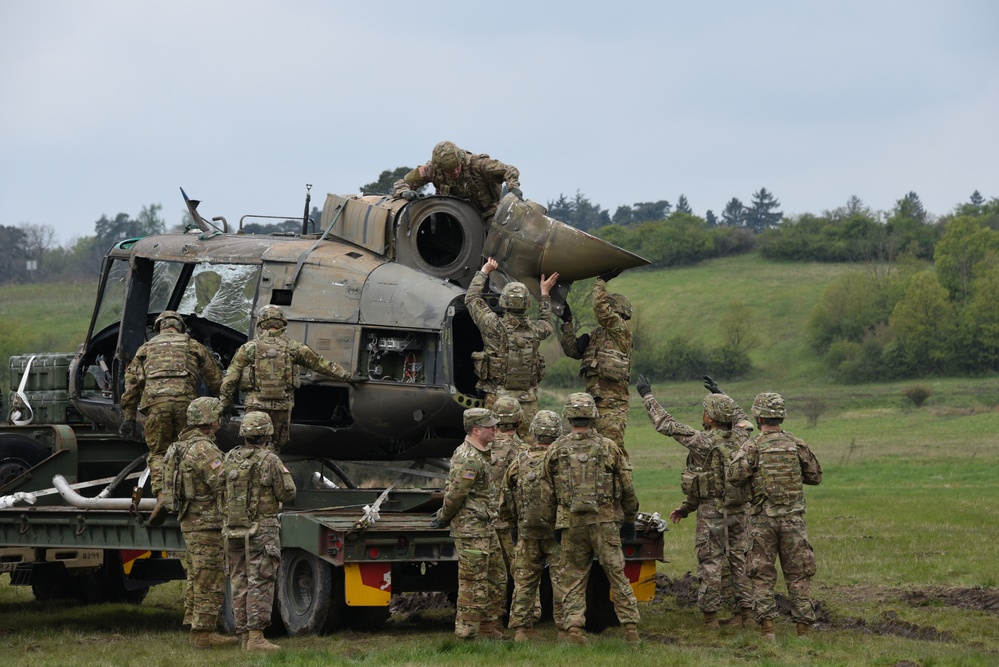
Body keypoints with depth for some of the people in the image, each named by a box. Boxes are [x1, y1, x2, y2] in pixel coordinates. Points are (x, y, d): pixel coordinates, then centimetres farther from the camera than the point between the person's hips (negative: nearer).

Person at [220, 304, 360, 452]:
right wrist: (347, 377, 20)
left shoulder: (249, 348, 1)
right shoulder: (292, 347, 3)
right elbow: (320, 363, 11)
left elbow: (230, 379, 1)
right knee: (276, 447, 13)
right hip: (283, 406, 1)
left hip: (256, 406, -1)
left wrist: (225, 403, 11)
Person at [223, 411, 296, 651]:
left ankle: (244, 636, 12)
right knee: (260, 585, -4)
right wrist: (281, 471, 9)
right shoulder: (269, 461, -11)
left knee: (240, 584, 10)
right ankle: (255, 637, -9)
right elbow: (288, 493, -8)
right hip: (262, 531, -5)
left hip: (233, 530, 5)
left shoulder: (229, 459, 4)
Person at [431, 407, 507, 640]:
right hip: (470, 528, -10)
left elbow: (453, 493, 22)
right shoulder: (468, 459, -19)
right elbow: (455, 493, -18)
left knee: (497, 579, 15)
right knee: (474, 584, -6)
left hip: (485, 528, 10)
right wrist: (444, 518, -5)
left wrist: (444, 516, 18)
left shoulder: (478, 455, 15)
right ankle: (466, 634, -1)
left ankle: (491, 629, 22)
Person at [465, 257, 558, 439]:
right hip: (528, 401, 2)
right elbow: (548, 324, 27)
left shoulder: (494, 326, -9)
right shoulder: (534, 329, -1)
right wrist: (545, 294, 38)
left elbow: (471, 298, 6)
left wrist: (484, 272, 18)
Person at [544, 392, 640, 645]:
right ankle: (631, 628, 4)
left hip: (570, 522, 1)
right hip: (604, 520, -1)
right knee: (617, 576, 5)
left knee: (573, 578, 8)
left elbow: (549, 491, 7)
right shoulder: (608, 447, -2)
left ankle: (574, 628, 0)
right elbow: (627, 488, 3)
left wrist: (555, 525, 18)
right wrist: (630, 519, 14)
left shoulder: (555, 450, 1)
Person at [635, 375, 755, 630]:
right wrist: (721, 396, 35)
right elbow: (741, 418, 25)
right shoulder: (741, 438, 0)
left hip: (712, 511, -6)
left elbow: (667, 425, -8)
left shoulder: (703, 442, -15)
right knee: (739, 559, 11)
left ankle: (710, 616, 2)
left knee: (710, 562, 0)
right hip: (740, 510, 6)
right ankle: (746, 611, 13)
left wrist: (647, 396, 3)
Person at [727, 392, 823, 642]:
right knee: (798, 575, 7)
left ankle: (767, 629, -3)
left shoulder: (753, 446, -6)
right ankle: (803, 628, 3)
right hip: (793, 518, 2)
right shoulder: (797, 445, 3)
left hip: (763, 520, -2)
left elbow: (735, 476, -15)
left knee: (762, 576, 5)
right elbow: (816, 476, 12)